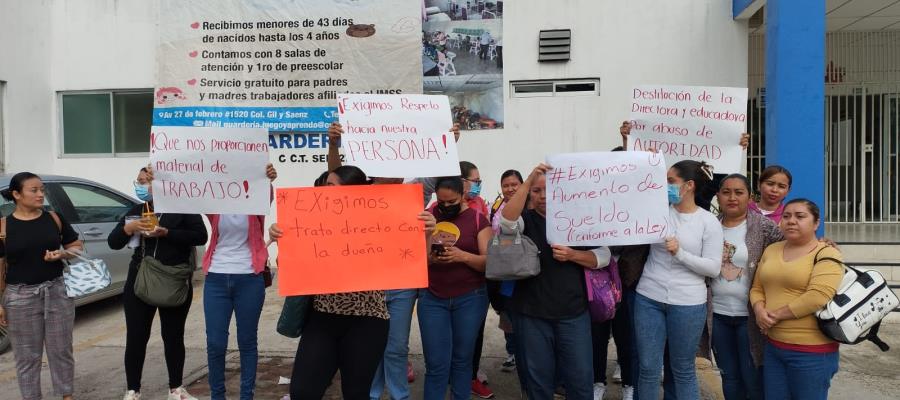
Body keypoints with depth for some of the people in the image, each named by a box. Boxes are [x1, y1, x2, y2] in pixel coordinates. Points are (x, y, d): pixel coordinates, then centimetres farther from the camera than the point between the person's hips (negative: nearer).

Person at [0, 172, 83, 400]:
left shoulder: (54, 218, 2)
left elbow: (77, 246, 10)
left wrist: (62, 254, -12)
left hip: (58, 291, 2)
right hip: (20, 297, -2)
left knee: (62, 350, 10)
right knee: (27, 356, 8)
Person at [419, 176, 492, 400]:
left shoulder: (477, 219, -1)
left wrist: (463, 256, -23)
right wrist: (428, 258, -17)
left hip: (470, 298, -1)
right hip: (432, 298, 1)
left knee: (462, 360, 11)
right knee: (436, 364, 1)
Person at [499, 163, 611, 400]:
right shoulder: (526, 220, 1)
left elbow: (603, 256, 2)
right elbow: (506, 221, -23)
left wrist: (572, 255, -15)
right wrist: (528, 181, -28)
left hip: (573, 313, 1)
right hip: (531, 313, -1)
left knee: (580, 378, 6)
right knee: (538, 379, 11)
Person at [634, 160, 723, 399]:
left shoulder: (709, 222, -5)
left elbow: (713, 268, -7)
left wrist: (680, 253, -18)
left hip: (687, 304, -2)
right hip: (649, 298, 2)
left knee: (683, 370, 12)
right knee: (648, 369, 9)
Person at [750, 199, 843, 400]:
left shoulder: (826, 254, -9)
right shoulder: (771, 250, 11)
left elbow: (817, 297, -21)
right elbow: (757, 289, 13)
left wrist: (776, 314, -14)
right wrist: (760, 311, -8)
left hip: (811, 351, -6)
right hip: (773, 346, 6)